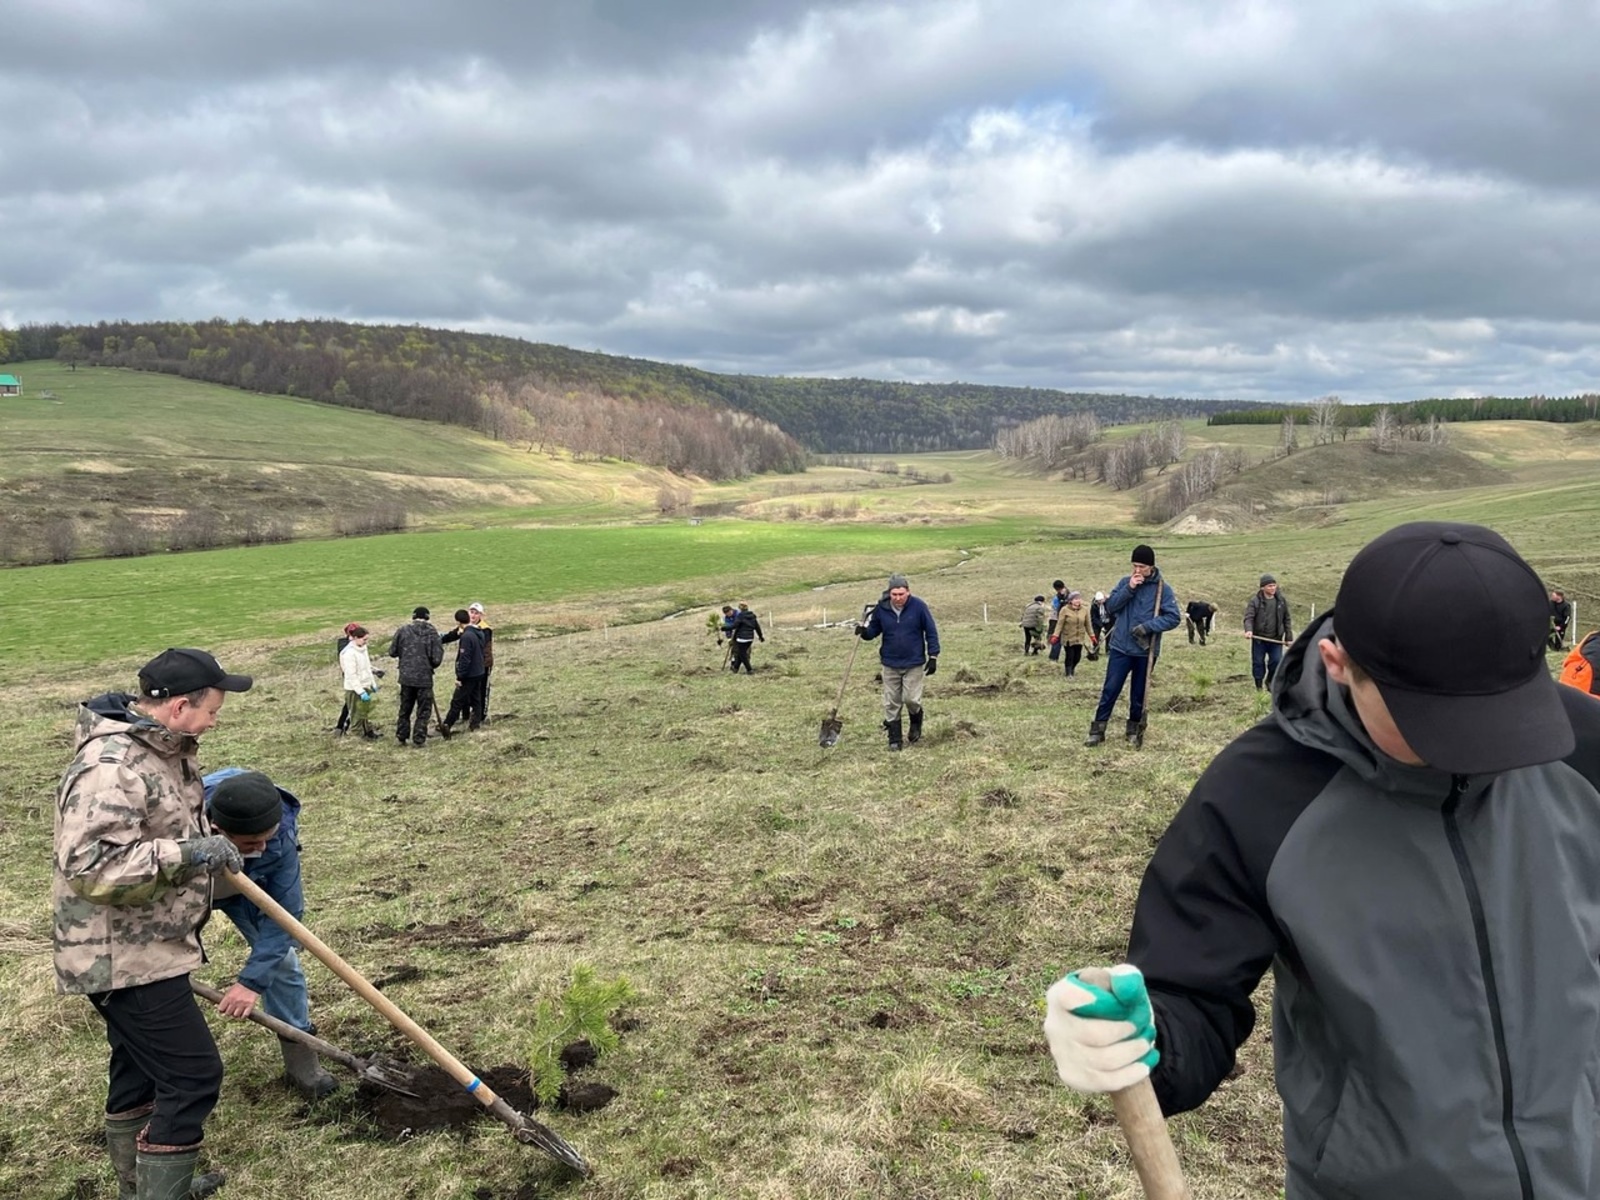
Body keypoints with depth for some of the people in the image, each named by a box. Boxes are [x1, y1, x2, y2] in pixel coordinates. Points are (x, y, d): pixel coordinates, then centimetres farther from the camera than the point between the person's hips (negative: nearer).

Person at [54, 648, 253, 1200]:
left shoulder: (164, 749, 7)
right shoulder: (111, 767, -26)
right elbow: (90, 867, -33)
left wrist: (211, 844, 10)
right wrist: (187, 853, -33)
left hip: (145, 948, 10)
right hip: (125, 958, -10)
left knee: (140, 1071, 23)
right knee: (194, 1076, -7)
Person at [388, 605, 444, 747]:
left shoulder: (402, 631, -4)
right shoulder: (432, 633, -9)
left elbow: (392, 652, 2)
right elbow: (437, 659, -11)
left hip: (406, 676, 3)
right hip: (424, 677, -3)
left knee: (405, 708, 17)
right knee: (423, 710, 8)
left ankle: (401, 737, 23)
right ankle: (419, 739, 7)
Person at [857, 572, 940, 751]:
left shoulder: (918, 606, -11)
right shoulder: (881, 608, -6)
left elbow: (931, 632, -4)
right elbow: (873, 630, 7)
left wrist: (933, 656, -6)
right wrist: (864, 631, -16)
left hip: (914, 664, -2)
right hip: (890, 664, 3)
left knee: (911, 699, -6)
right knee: (891, 703, 6)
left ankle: (916, 726, 26)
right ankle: (894, 739, 18)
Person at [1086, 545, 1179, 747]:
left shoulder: (1163, 588, -6)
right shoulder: (1126, 582, 2)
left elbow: (1173, 618, -10)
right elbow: (1110, 606, -4)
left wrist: (1147, 626, -21)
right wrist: (1129, 589, -15)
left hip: (1146, 650, -1)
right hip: (1120, 647, 1)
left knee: (1139, 693, 11)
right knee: (1110, 689, -1)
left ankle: (1134, 729, 27)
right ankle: (1097, 730, 5)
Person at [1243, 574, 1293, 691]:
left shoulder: (1281, 600, 3)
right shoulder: (1255, 601, -7)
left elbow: (1286, 620, 9)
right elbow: (1248, 617, -14)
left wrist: (1289, 637, 8)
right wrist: (1248, 630, -34)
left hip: (1276, 639, 2)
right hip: (1259, 639, -2)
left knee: (1277, 661, 0)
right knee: (1258, 662, 5)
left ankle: (1270, 681, 25)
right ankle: (1259, 685, 20)